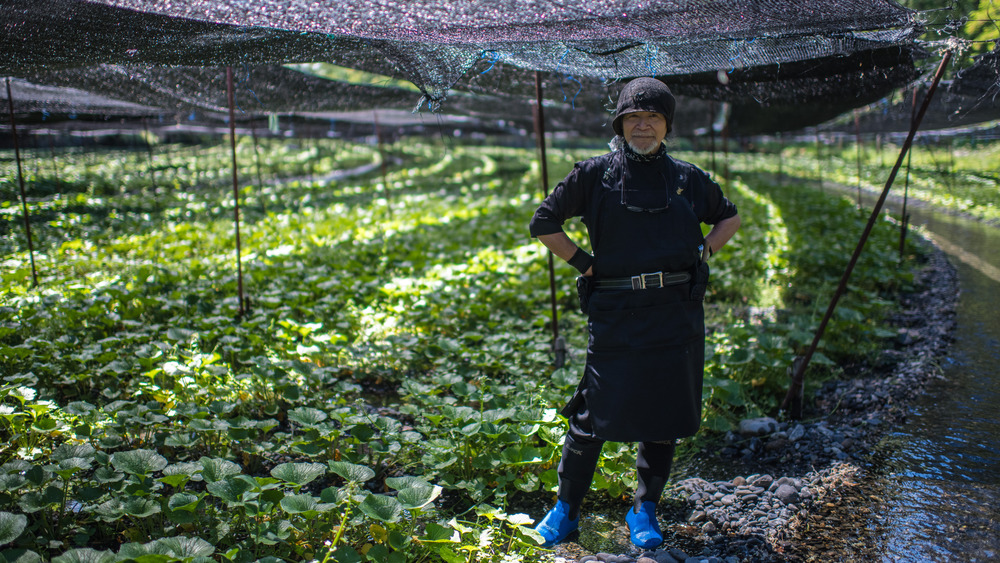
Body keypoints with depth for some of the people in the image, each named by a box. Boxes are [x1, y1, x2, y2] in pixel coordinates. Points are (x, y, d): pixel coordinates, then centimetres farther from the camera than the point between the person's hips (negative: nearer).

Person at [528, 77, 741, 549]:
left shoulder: (687, 178, 9)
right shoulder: (596, 174, 1)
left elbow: (729, 218, 25)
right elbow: (543, 223, 6)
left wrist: (703, 252, 9)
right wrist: (583, 264, -1)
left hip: (677, 318, 3)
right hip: (615, 317, -2)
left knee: (664, 416, 9)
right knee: (594, 415, 1)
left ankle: (645, 511, 28)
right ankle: (566, 509, 21)